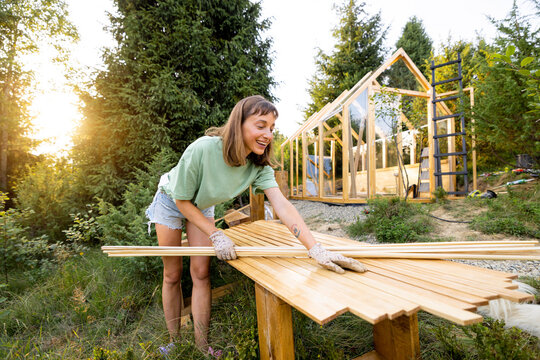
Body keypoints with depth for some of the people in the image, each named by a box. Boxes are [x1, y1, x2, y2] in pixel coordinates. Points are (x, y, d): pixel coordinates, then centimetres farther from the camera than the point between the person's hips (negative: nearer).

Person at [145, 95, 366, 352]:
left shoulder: (259, 165, -24)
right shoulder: (203, 149, -38)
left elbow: (282, 205, -35)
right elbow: (182, 200, -25)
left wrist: (315, 248, -44)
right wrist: (215, 235, -27)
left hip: (202, 206, 3)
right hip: (172, 201, -3)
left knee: (201, 273, 0)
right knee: (172, 275, 5)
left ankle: (201, 347, 15)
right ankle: (174, 344, 25)